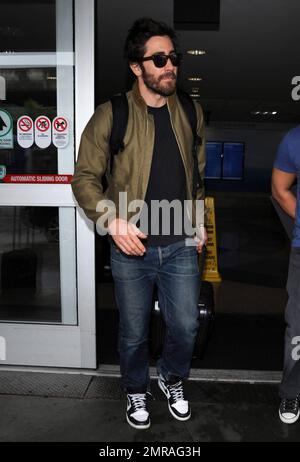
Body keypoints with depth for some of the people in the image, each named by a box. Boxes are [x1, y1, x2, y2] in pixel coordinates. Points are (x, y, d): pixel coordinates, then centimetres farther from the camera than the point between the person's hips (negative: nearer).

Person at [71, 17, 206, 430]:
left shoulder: (191, 112, 4)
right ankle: (136, 392, 41)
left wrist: (199, 220, 12)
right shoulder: (110, 116, -9)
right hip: (132, 248, -2)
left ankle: (173, 380, 43)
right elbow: (85, 177, -7)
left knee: (186, 327, 12)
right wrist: (113, 221, -20)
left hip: (181, 246, 3)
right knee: (134, 333, 13)